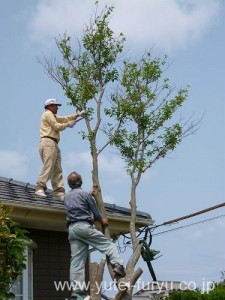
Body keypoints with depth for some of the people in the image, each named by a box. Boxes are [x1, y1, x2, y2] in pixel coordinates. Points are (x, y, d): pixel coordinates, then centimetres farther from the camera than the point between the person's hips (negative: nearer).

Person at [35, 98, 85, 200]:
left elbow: (65, 118, 33)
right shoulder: (48, 114, 3)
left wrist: (78, 115, 28)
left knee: (57, 169, 2)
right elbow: (56, 126, -7)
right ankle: (40, 188, -32)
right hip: (48, 142, -10)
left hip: (53, 144, 10)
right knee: (48, 166, -22)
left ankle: (59, 192, -4)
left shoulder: (53, 116, 33)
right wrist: (68, 125, 7)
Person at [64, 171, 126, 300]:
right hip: (84, 226, -6)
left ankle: (77, 289, -4)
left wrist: (91, 194, 41)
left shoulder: (67, 196, 16)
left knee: (76, 260, 1)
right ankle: (118, 264, -19)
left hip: (72, 228, 6)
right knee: (108, 244, 1)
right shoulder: (84, 194, -3)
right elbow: (95, 211, 4)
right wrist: (102, 220, 22)